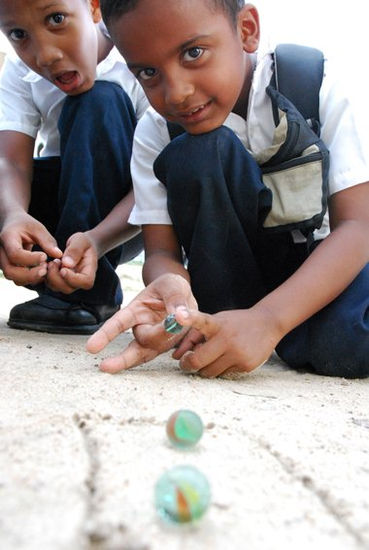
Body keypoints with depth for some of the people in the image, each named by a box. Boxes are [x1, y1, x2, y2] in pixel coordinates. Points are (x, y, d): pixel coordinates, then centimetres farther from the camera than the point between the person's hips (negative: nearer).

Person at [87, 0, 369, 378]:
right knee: (194, 156, -27)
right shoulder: (154, 134, -10)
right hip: (235, 271, 1)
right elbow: (160, 251, -14)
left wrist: (267, 320, -40)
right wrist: (170, 284, -42)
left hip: (326, 263, 0)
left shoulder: (319, 86, -16)